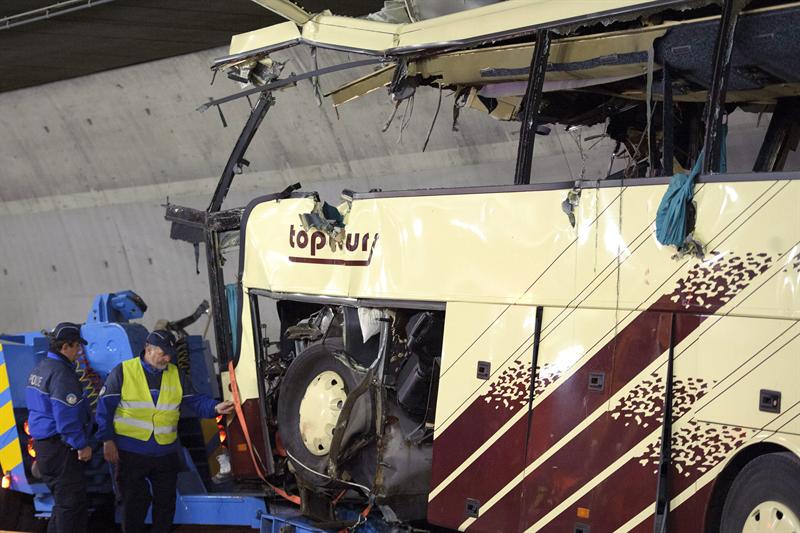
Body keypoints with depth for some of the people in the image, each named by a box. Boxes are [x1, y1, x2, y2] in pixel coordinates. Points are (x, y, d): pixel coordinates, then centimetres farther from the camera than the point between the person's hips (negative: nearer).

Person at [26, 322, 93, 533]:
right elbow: (66, 416, -23)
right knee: (72, 505, -5)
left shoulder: (39, 369, 13)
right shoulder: (62, 374, -19)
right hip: (61, 449, -10)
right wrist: (82, 445, -15)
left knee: (63, 503, 19)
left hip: (42, 443, 10)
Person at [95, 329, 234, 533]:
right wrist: (107, 440, -8)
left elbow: (196, 401, 6)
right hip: (131, 453, -4)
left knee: (166, 502, 10)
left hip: (166, 453, 4)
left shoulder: (176, 375, 7)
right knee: (134, 502, 2)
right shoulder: (123, 372, -6)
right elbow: (105, 407, -4)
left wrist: (215, 408, -14)